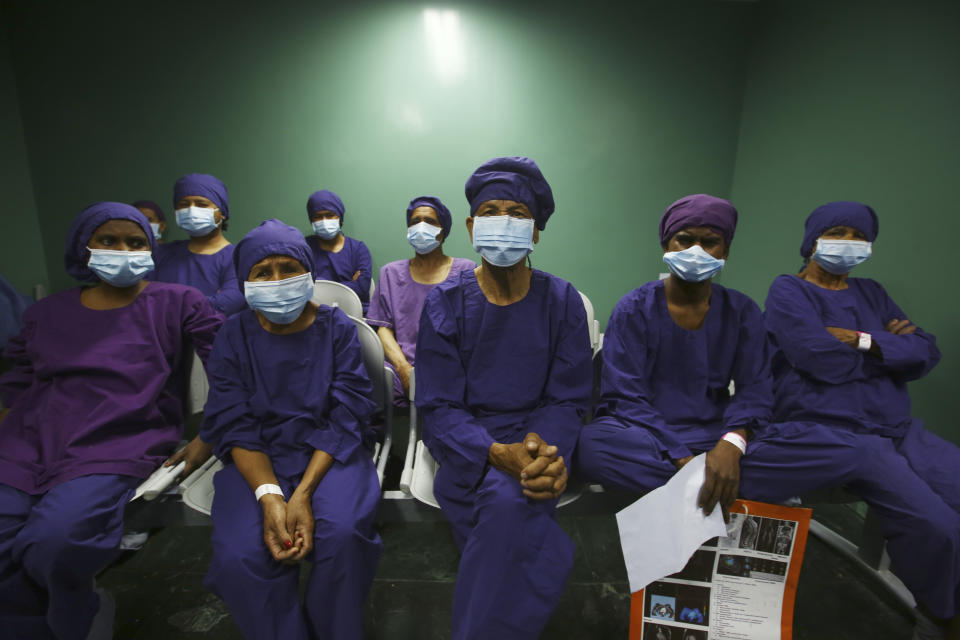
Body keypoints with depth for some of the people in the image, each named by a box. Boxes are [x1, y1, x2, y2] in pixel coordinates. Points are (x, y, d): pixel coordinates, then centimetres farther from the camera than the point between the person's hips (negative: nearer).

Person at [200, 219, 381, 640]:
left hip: (330, 454, -1)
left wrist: (303, 495, -20)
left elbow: (347, 416, -7)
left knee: (342, 531, -29)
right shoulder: (234, 337, 4)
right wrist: (269, 496, -21)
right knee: (239, 554, -25)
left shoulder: (336, 328, 1)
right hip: (257, 461, 1)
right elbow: (233, 426, -4)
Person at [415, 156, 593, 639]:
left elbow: (567, 401, 1)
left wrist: (546, 450, -21)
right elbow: (438, 408, -6)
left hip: (537, 440, 1)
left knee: (510, 501, -31)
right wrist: (499, 453, -24)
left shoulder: (561, 302, 2)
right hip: (465, 447, -1)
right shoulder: (445, 302, -2)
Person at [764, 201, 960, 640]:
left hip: (897, 427, 7)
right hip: (831, 429, -7)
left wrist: (864, 341, -10)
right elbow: (824, 361, -16)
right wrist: (891, 347, 1)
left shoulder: (871, 293, 19)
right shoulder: (789, 291, -1)